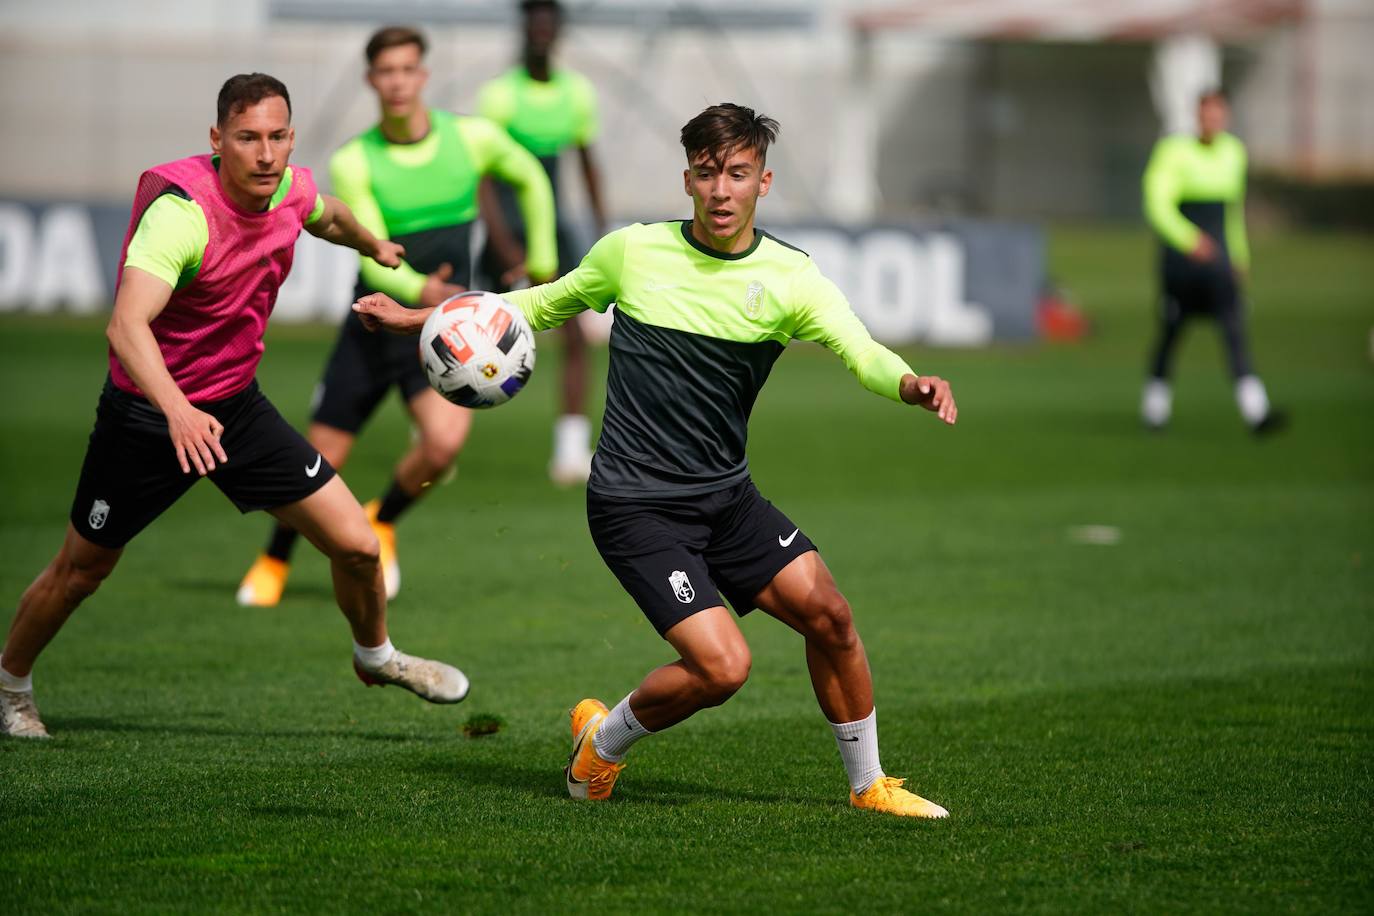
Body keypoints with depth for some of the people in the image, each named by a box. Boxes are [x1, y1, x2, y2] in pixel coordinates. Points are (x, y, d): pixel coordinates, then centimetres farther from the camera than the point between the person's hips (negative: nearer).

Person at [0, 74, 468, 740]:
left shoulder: (289, 188, -8)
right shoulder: (180, 210, -30)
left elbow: (325, 216, 21)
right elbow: (126, 325, -43)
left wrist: (373, 246, 41)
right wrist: (177, 411, -57)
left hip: (236, 405, 6)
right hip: (147, 413, -5)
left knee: (356, 545, -1)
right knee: (79, 573, 10)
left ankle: (376, 656, 28)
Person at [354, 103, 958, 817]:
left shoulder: (789, 277, -3)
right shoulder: (633, 252, -4)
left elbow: (861, 351, -19)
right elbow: (548, 304, 14)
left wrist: (909, 384, -43)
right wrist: (417, 320, 9)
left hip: (726, 495, 4)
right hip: (636, 507, -3)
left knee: (828, 616, -7)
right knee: (722, 664, -17)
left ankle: (868, 785, 15)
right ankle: (602, 742, 10)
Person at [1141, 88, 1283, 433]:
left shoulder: (1233, 152, 9)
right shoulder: (1173, 151, -9)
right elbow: (1158, 204, -18)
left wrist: (1240, 255, 26)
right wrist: (1189, 239, -32)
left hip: (1219, 258, 4)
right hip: (1181, 257, -4)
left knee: (1235, 328, -12)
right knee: (1170, 331, 7)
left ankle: (1256, 412, -24)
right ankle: (1154, 406, 29)